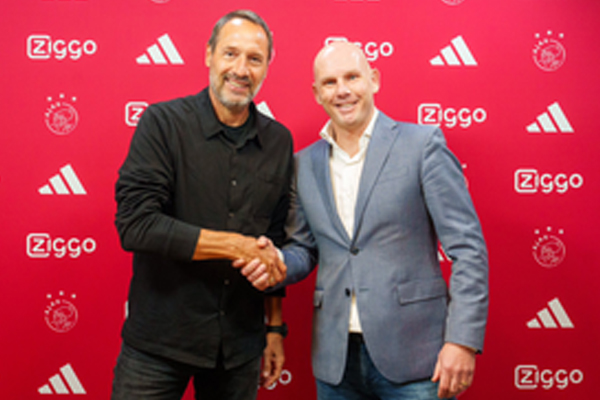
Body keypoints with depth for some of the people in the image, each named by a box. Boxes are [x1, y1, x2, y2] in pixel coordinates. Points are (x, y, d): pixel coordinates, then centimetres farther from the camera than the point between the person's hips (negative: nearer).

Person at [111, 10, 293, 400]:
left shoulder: (279, 141, 5)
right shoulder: (163, 123, -8)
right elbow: (135, 224, -18)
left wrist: (275, 326, 12)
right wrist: (235, 245, -18)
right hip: (158, 341, -3)